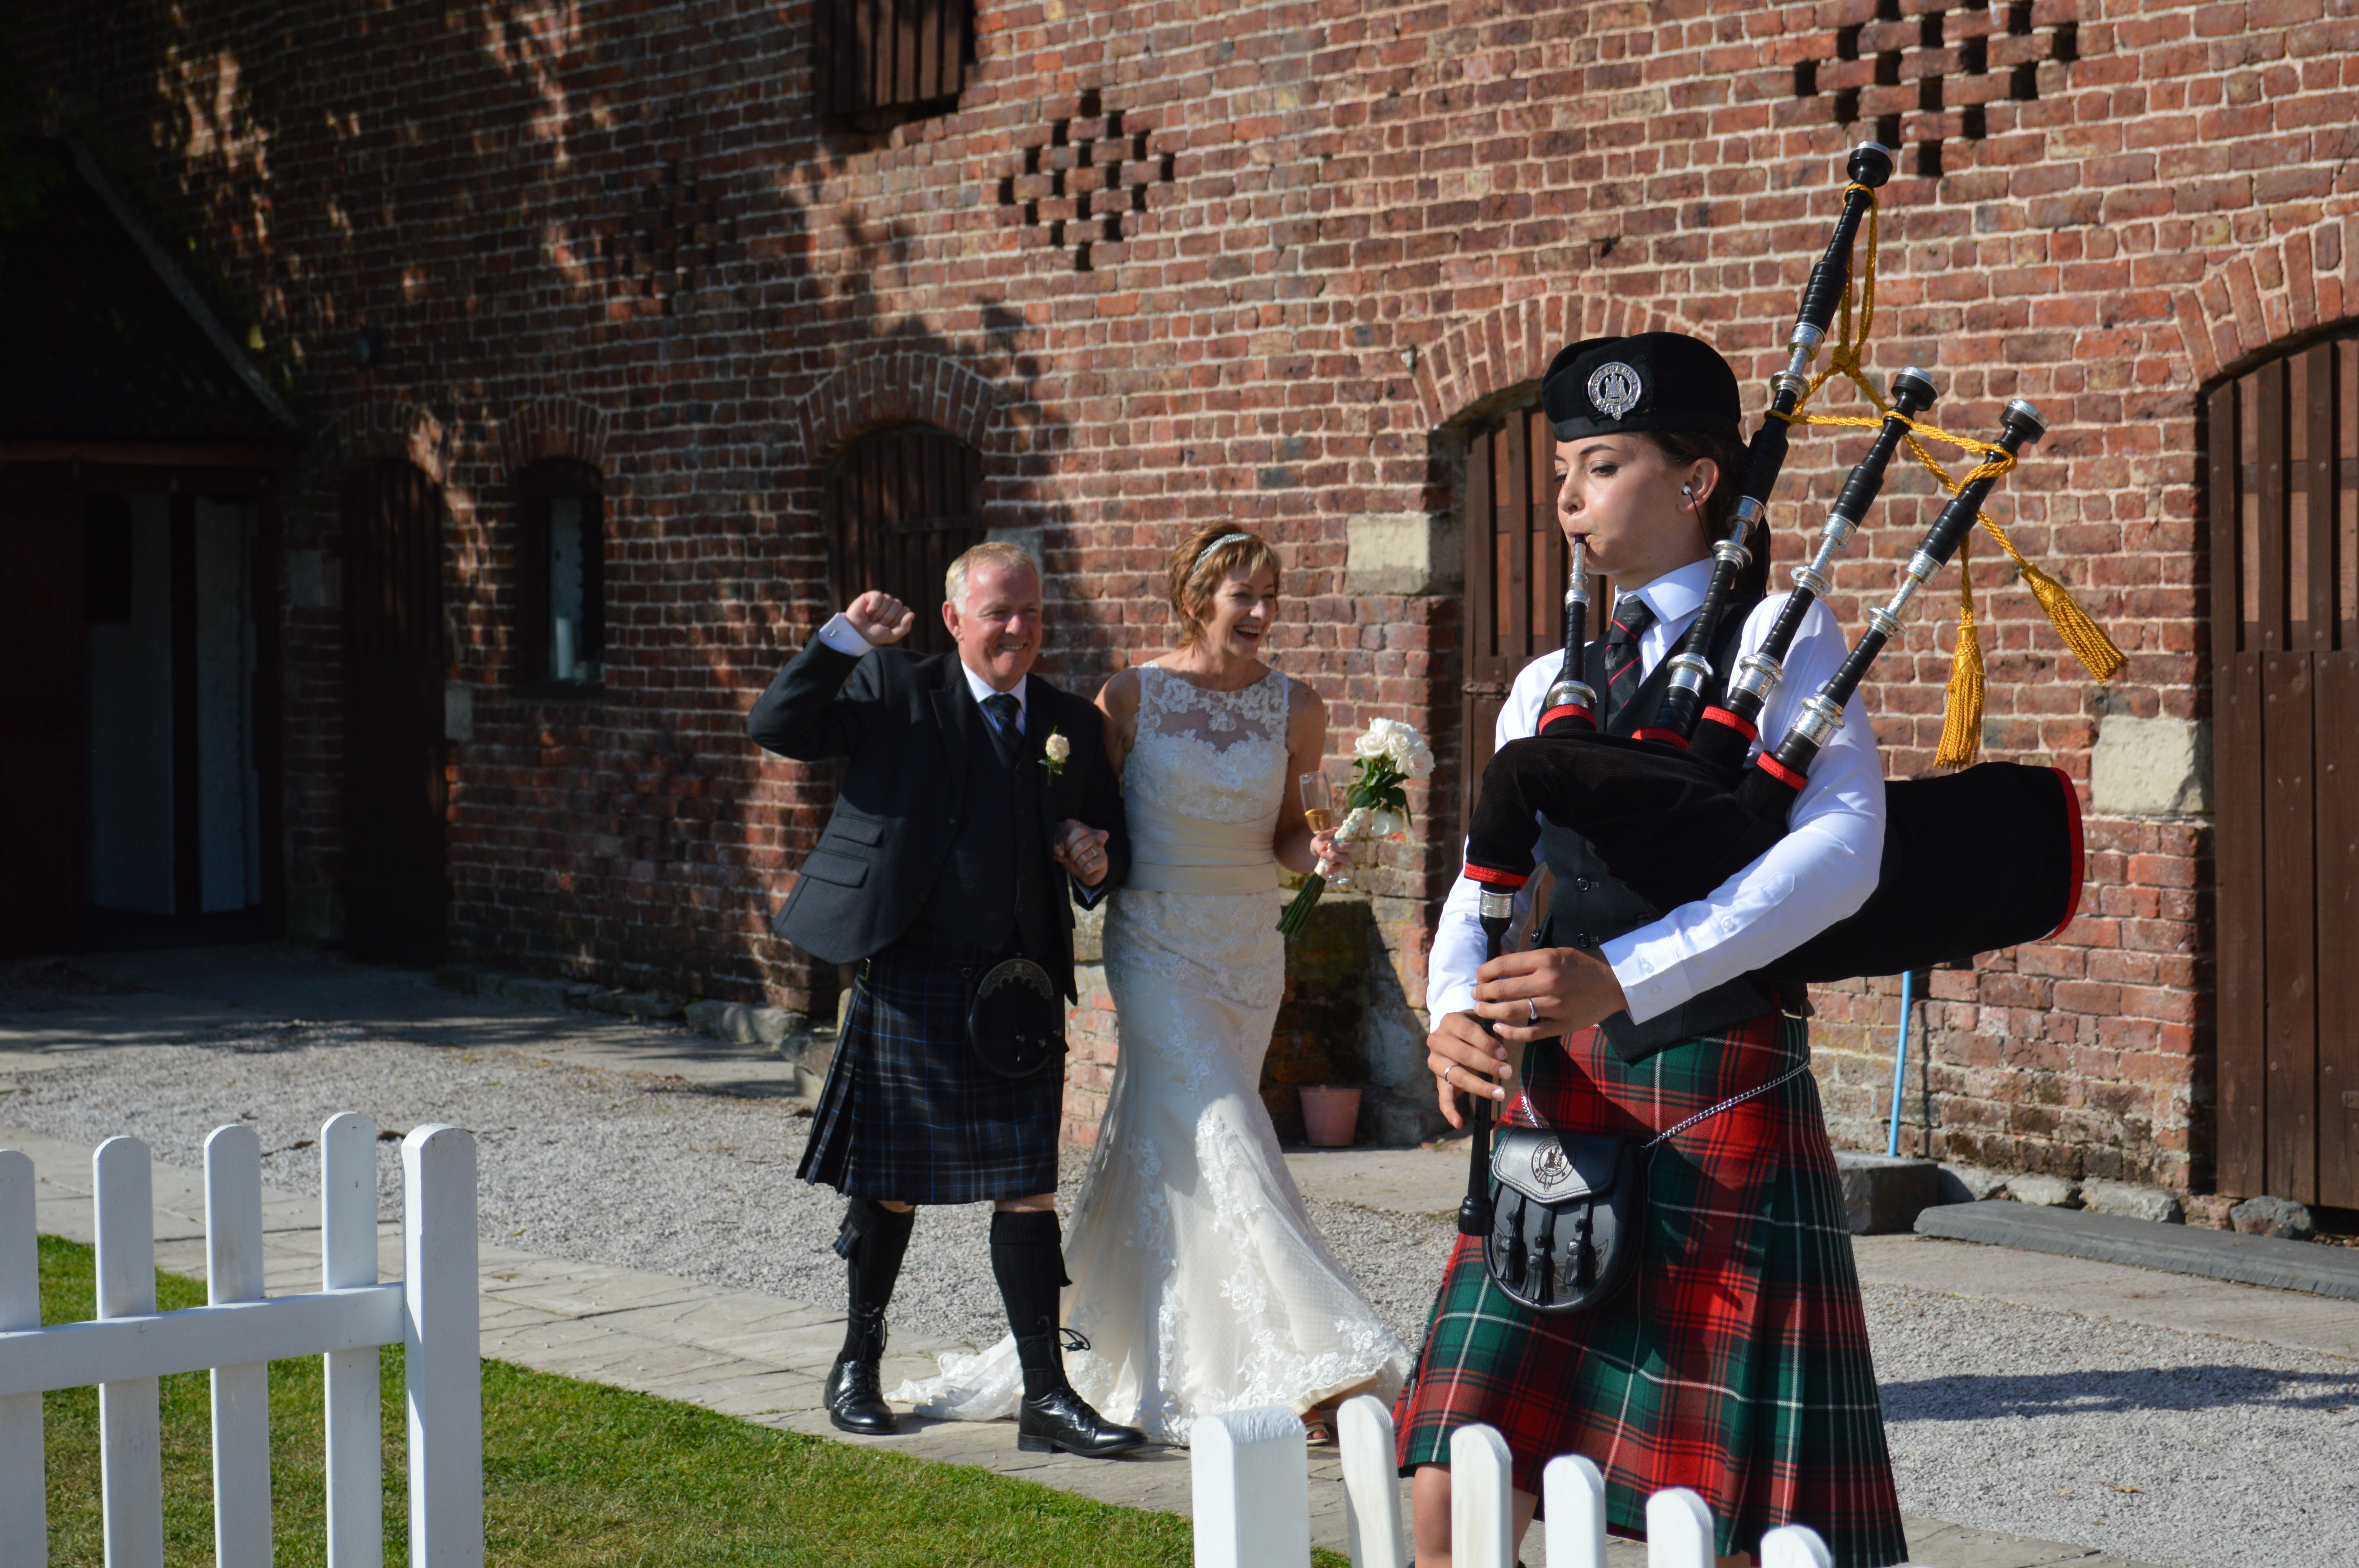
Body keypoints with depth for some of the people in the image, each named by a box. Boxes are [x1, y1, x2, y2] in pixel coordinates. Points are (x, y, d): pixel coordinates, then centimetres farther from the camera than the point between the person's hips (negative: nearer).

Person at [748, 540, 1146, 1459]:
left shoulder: (1070, 724, 11)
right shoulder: (894, 693, 0)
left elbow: (1111, 836, 21)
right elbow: (776, 728, -8)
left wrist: (1099, 862, -2)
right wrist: (846, 638, -17)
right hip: (911, 979, -2)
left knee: (1029, 1187, -2)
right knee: (889, 1186, 8)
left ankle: (1047, 1398, 1)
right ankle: (858, 1365, 28)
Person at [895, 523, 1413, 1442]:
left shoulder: (1294, 708, 4)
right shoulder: (1133, 697, -4)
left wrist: (1315, 848, -7)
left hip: (1250, 946, 4)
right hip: (1158, 943, -3)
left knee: (1160, 1142, 10)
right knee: (1220, 1135, -14)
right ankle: (1307, 1361, -17)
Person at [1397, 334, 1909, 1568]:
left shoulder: (1777, 636, 0)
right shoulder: (1550, 689, 19)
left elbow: (1842, 849, -15)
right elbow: (1484, 888, 16)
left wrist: (1619, 980, -23)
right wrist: (1455, 1016, -8)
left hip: (1717, 1107, -6)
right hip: (1553, 1113, 6)